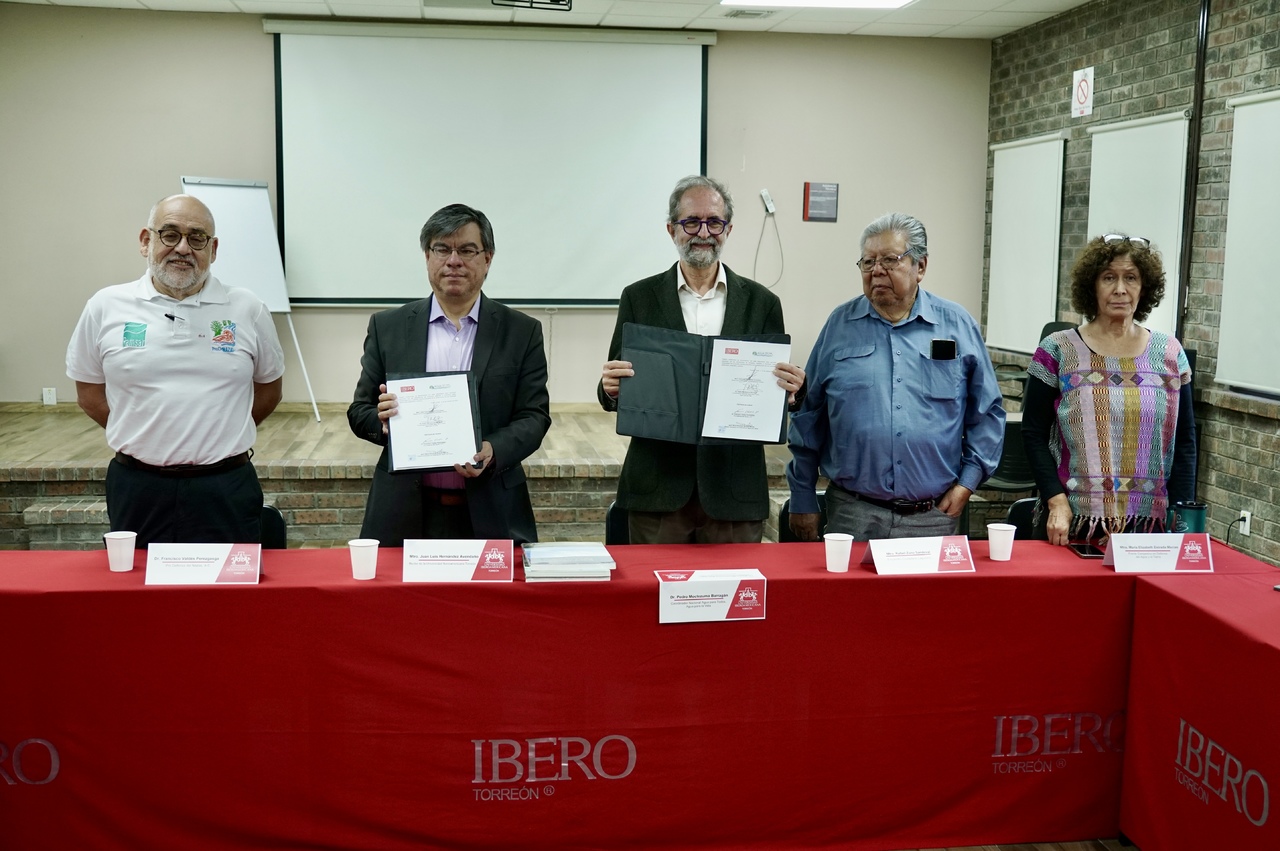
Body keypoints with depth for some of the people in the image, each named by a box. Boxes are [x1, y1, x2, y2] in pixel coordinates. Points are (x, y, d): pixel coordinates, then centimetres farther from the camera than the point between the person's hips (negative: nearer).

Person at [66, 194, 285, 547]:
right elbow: (90, 393, 11)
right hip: (137, 488, 1)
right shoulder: (105, 308, 2)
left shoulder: (248, 310, 1)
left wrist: (220, 436, 9)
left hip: (226, 490, 0)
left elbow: (268, 389, 13)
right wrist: (146, 438, 7)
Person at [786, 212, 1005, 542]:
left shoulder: (958, 325, 4)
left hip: (933, 516, 1)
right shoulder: (840, 325, 4)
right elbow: (808, 416, 6)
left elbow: (987, 413, 9)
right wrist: (803, 499, 4)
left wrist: (967, 482, -1)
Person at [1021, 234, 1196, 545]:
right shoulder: (1058, 352, -2)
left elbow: (1184, 441, 8)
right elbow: (1034, 434, -2)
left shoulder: (1170, 355, 6)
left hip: (1149, 524, 2)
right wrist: (1057, 502, -13)